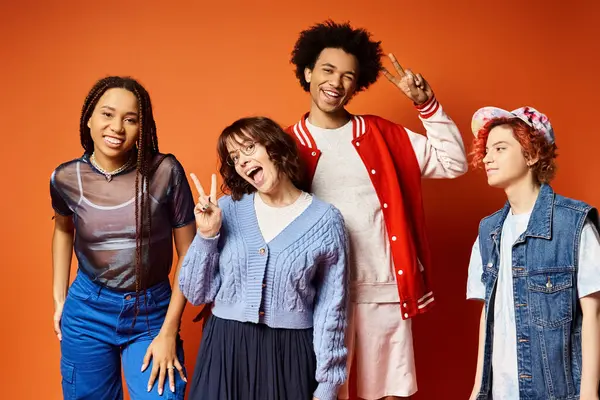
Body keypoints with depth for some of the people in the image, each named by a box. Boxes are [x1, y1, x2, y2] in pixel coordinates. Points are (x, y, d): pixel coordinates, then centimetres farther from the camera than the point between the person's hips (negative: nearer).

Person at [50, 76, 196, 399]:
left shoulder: (165, 171, -15)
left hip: (153, 312, -2)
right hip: (87, 311, 2)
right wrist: (59, 298, 11)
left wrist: (169, 331, -8)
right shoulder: (66, 178, -7)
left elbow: (188, 255, -7)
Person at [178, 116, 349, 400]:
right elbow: (197, 293, 2)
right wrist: (207, 236, -10)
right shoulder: (227, 209, 0)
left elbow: (330, 310, -2)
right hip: (225, 350, 2)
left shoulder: (325, 220, -5)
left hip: (291, 354, -1)